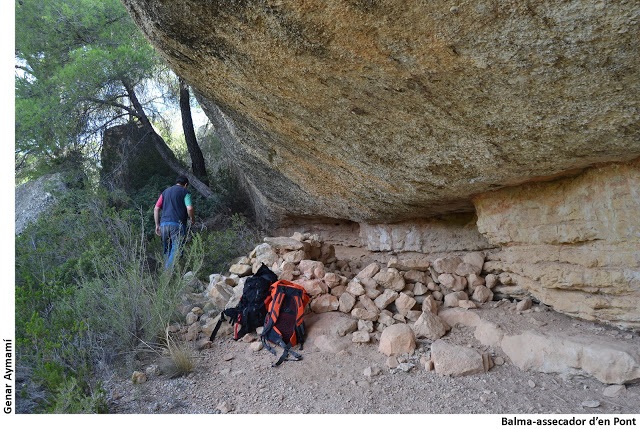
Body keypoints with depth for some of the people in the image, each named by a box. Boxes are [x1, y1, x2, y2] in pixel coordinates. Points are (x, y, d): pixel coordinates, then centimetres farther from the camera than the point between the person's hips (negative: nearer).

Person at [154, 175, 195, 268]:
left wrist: (157, 225, 18)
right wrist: (192, 219, 6)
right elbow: (190, 208, -12)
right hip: (177, 224, -6)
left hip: (164, 224, 6)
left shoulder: (165, 191, 21)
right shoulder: (185, 192, 3)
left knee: (167, 250, 16)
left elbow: (156, 209, 15)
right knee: (176, 250, -8)